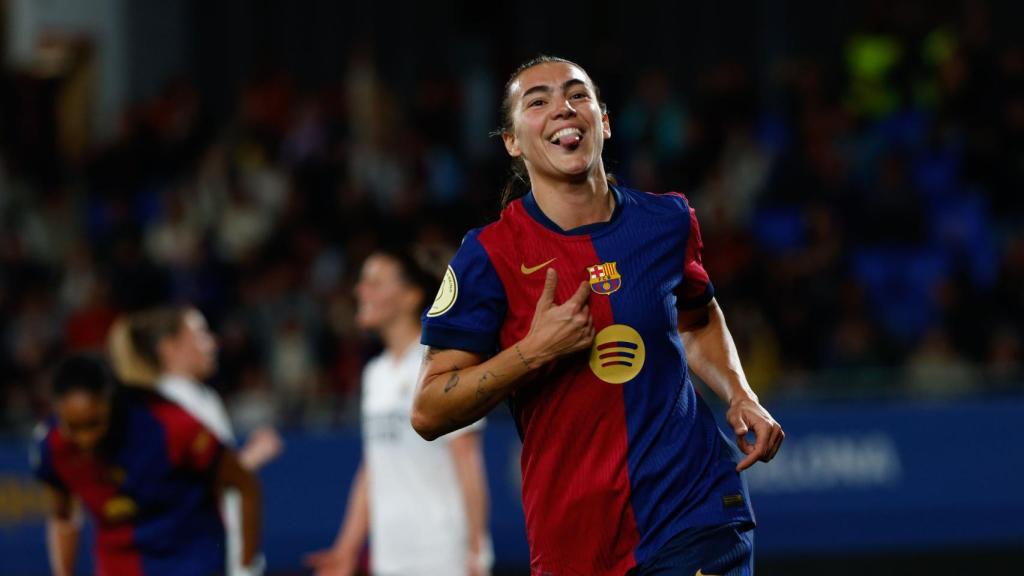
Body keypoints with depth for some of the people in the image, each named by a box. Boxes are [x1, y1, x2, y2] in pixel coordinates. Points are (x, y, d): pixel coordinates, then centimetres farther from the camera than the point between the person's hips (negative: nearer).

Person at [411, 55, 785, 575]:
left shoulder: (667, 221, 5)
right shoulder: (489, 256, -6)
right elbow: (428, 412, -8)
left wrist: (740, 397, 8)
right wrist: (535, 352, -18)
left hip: (698, 515, 1)